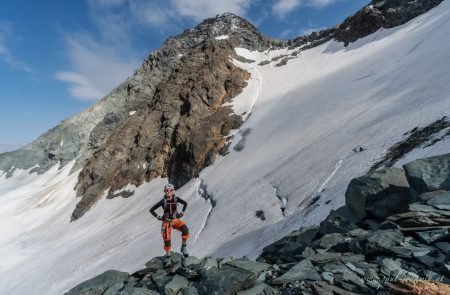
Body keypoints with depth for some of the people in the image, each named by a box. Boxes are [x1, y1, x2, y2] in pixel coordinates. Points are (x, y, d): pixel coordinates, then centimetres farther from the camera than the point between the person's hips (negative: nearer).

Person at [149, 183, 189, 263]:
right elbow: (151, 210, -7)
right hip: (166, 221, 0)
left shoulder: (176, 198, -11)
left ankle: (183, 247, -6)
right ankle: (168, 255, 25)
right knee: (167, 239, 0)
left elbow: (185, 203, 7)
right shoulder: (163, 201, -14)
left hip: (175, 220, 1)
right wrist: (158, 217, -13)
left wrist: (182, 212, -1)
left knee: (185, 229, -26)